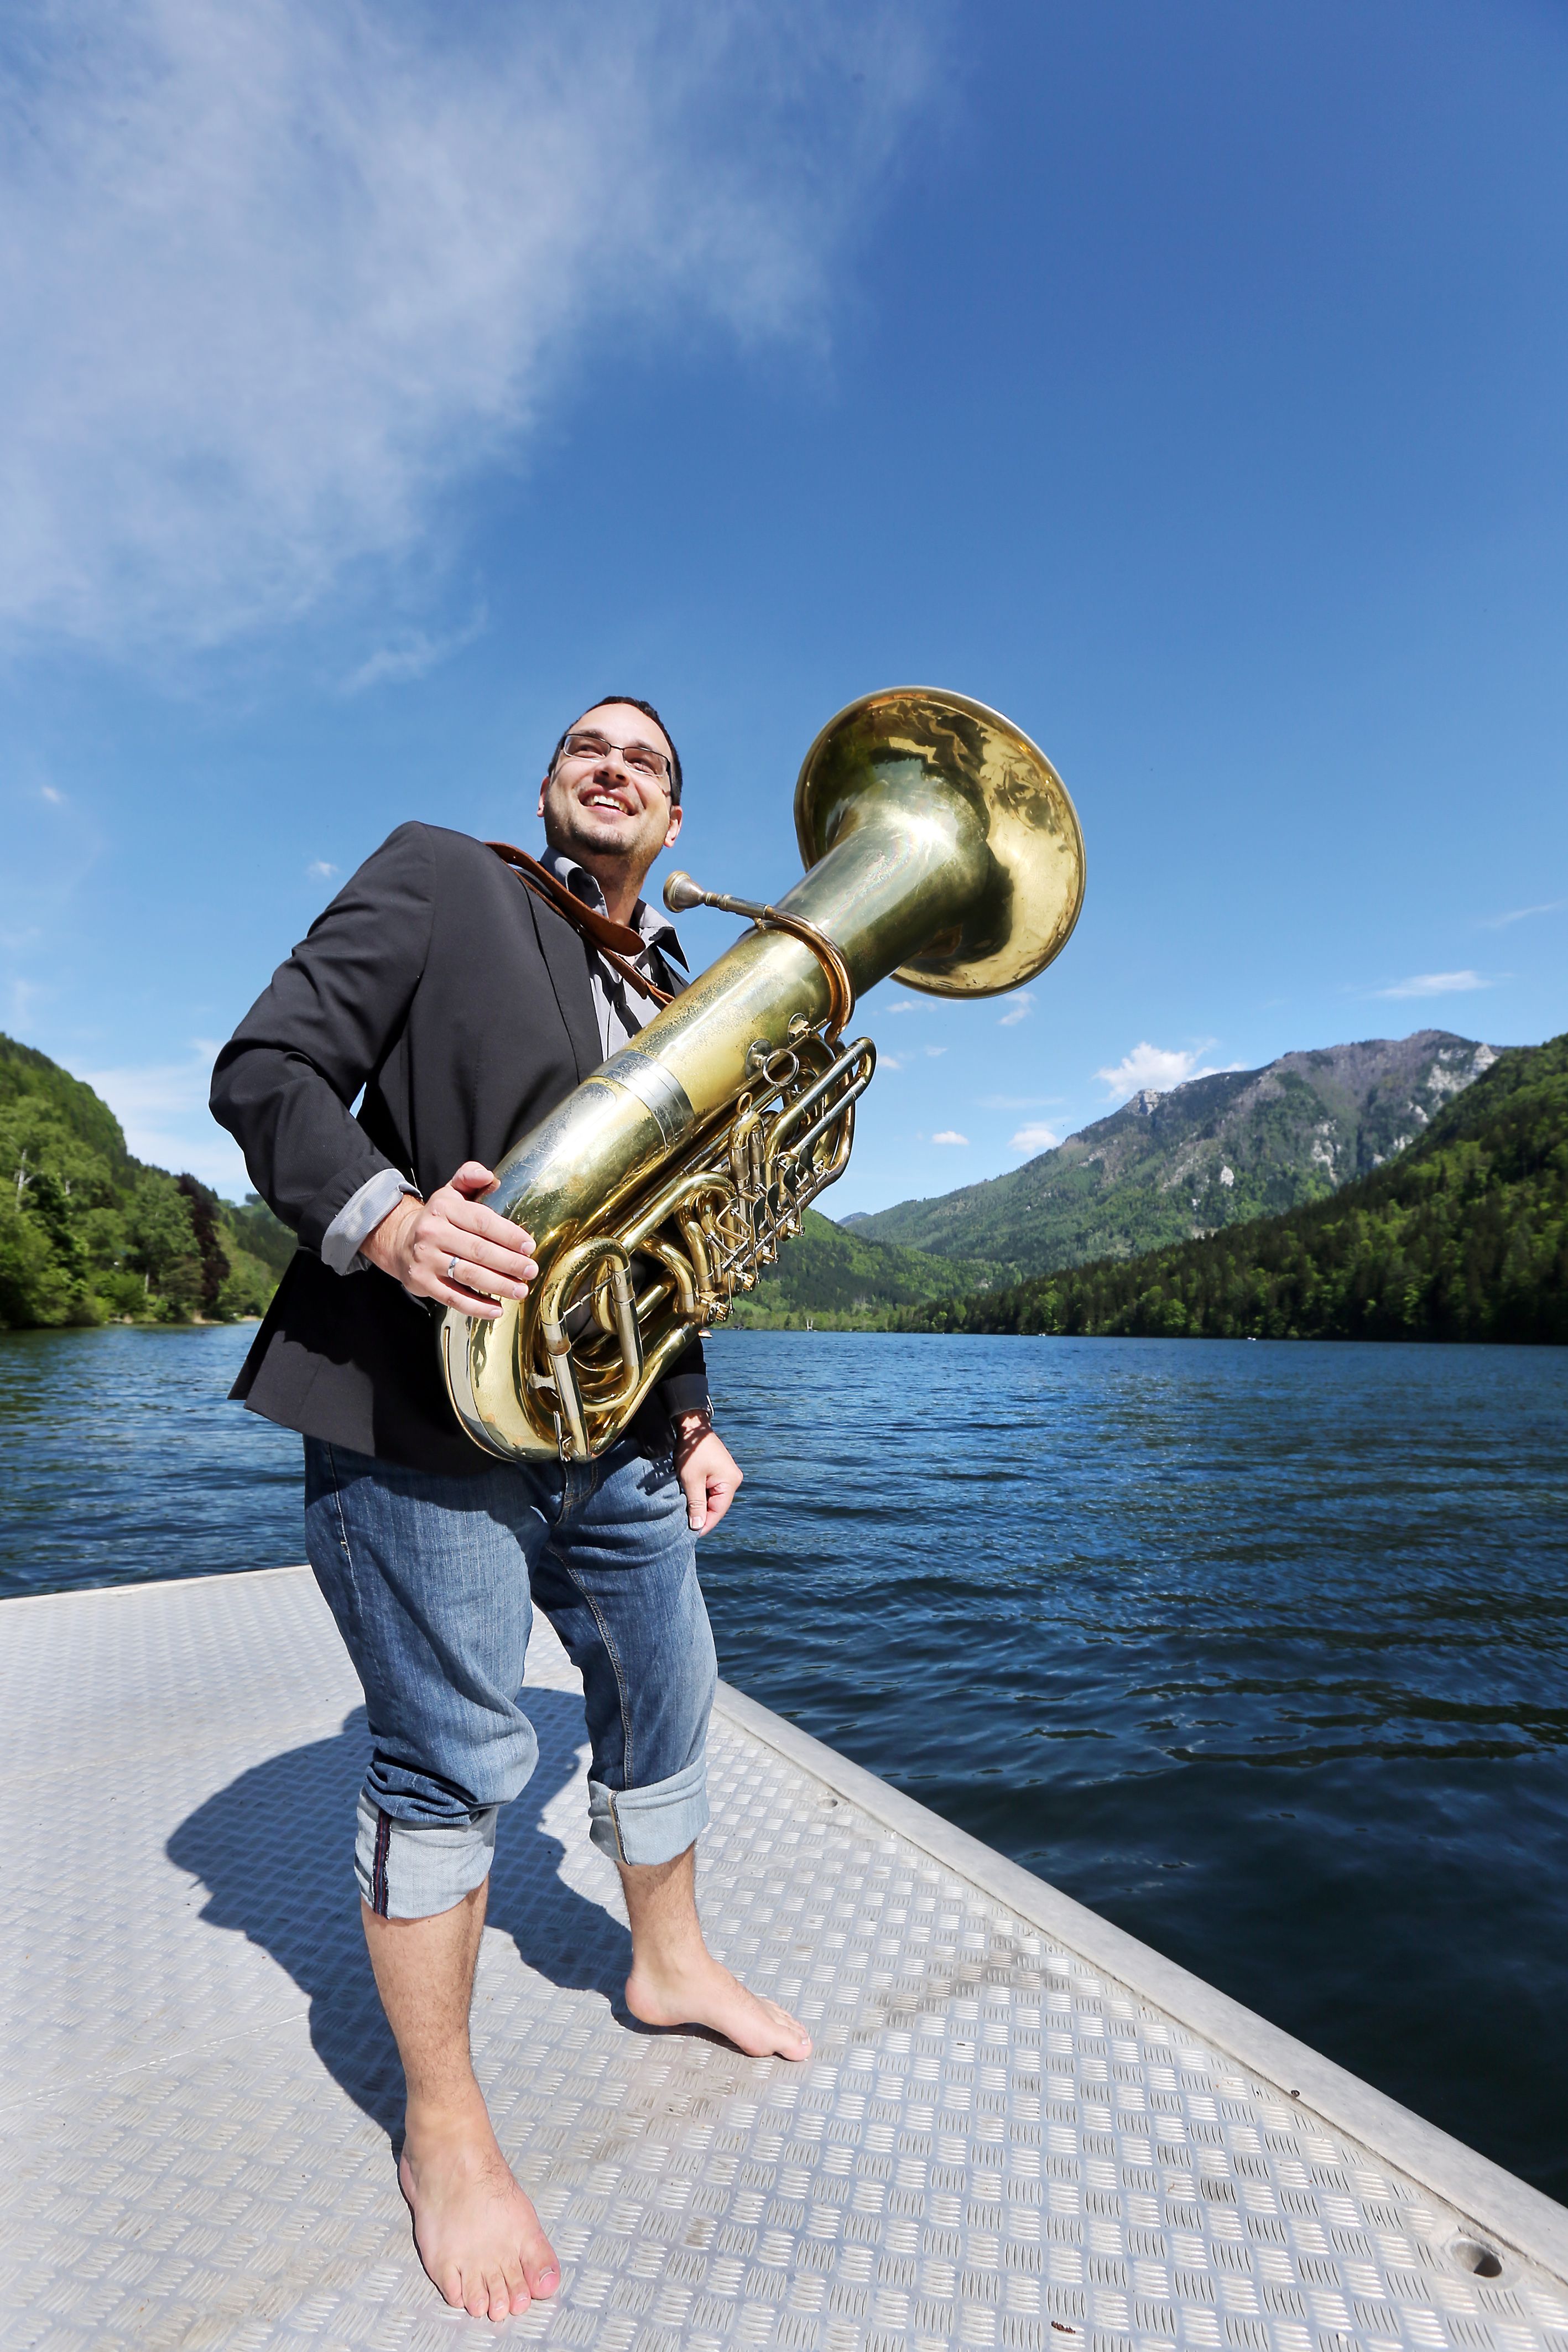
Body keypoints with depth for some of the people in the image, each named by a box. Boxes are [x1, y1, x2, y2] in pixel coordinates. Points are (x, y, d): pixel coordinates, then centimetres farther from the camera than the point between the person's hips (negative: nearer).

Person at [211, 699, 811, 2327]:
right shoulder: (436, 878, 3)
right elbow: (264, 1070, -5)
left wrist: (694, 1416, 11)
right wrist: (385, 1219, -24)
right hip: (421, 1401, -6)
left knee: (663, 1702, 17)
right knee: (449, 1757, 3)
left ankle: (669, 1963, 44)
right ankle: (443, 2130, 27)